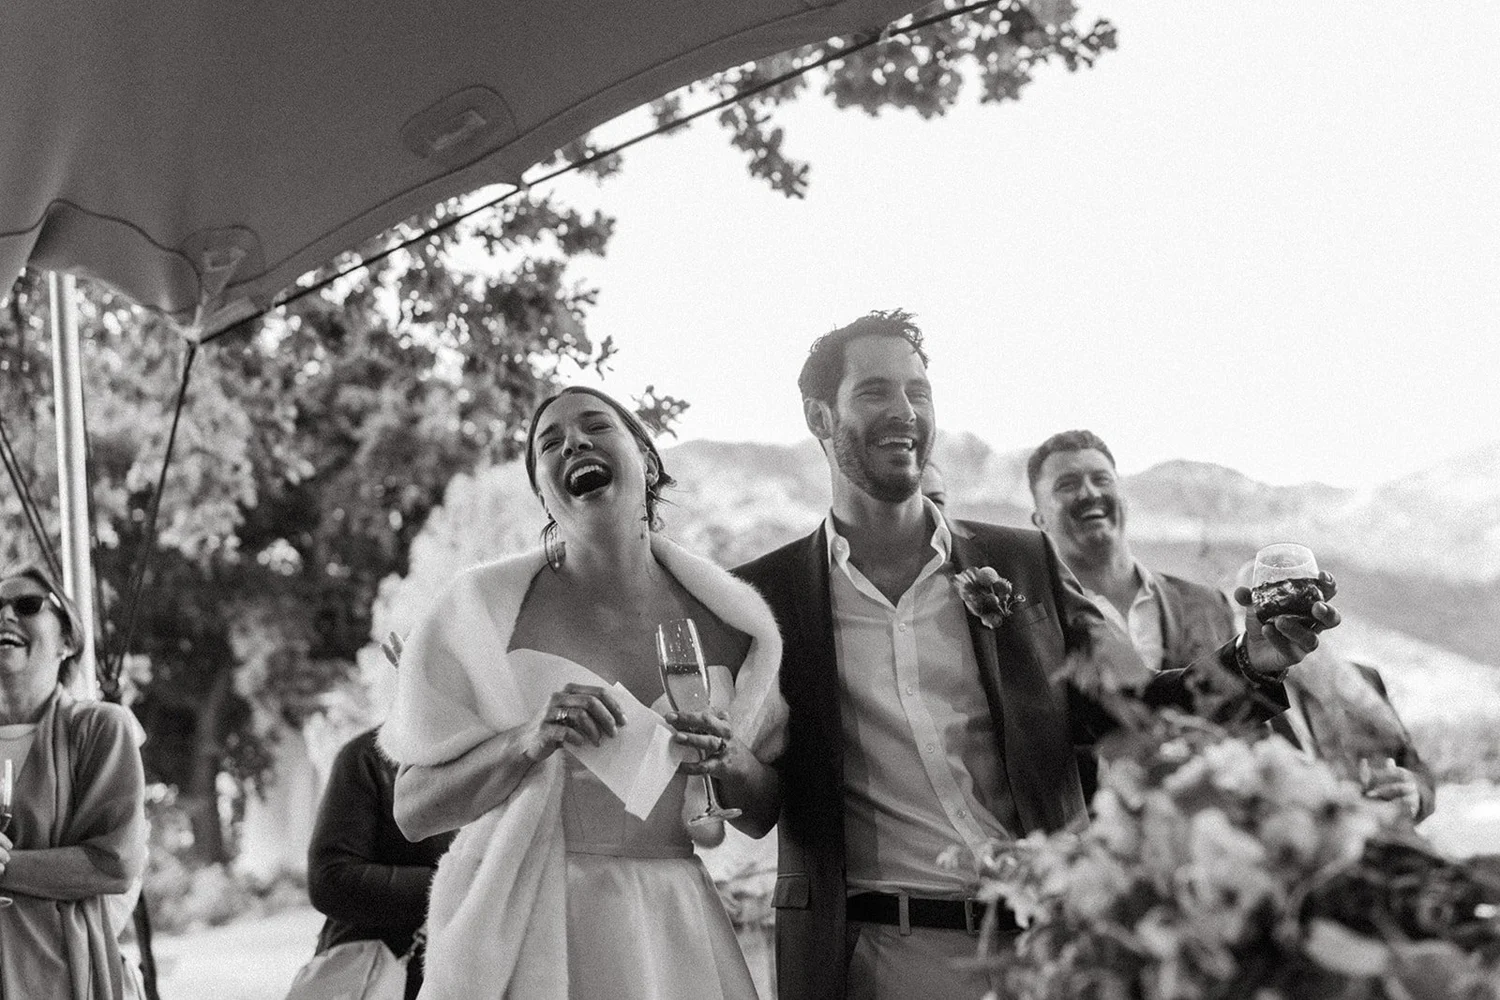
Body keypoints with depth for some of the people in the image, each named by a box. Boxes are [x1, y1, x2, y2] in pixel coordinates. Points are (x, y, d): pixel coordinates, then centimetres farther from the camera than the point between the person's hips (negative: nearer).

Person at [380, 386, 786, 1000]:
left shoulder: (724, 621, 0)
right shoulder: (485, 608, -7)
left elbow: (766, 810, 9)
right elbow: (412, 811, -7)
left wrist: (730, 762, -12)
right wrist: (529, 742, -22)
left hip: (668, 927, 2)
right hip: (520, 925, -2)